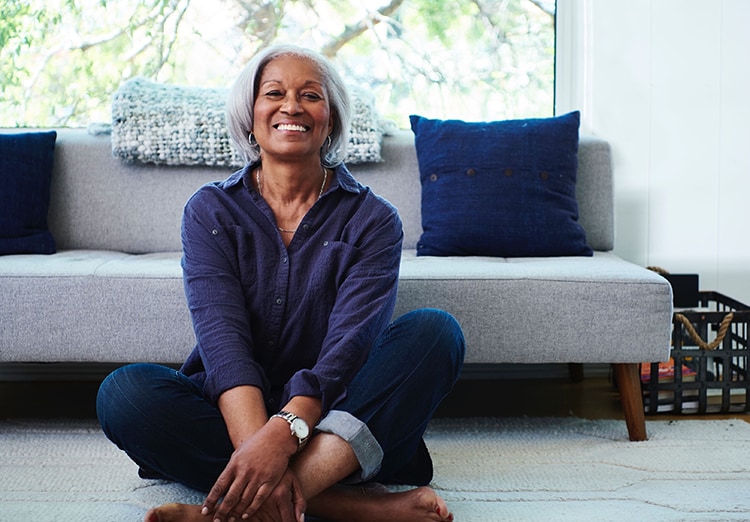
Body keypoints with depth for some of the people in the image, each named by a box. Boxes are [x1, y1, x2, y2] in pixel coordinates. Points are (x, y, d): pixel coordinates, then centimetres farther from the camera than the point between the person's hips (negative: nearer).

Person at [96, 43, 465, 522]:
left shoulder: (373, 220, 0)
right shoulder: (211, 211, 2)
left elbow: (350, 341, -16)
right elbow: (222, 336, -14)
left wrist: (283, 433, -35)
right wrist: (255, 444, -32)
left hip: (331, 420, 0)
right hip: (234, 412, 1)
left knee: (435, 330, -24)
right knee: (125, 391, -26)